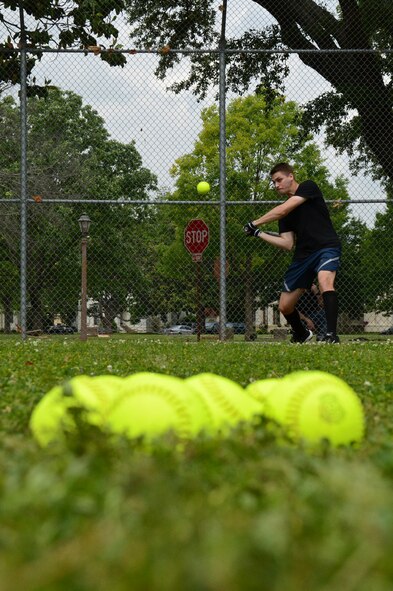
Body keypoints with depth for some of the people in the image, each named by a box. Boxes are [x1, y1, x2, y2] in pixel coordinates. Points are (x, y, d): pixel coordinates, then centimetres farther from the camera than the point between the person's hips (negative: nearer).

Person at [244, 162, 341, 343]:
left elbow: (282, 211, -15)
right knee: (285, 306, 8)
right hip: (303, 254, 7)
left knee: (325, 281, -37)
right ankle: (302, 335, 37)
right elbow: (288, 244, 6)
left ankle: (331, 334, -39)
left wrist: (255, 223, -9)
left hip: (326, 246, -7)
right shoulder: (284, 212, 14)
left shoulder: (308, 187, -3)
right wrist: (258, 233, 1)